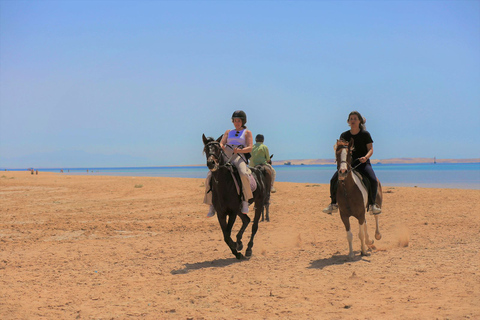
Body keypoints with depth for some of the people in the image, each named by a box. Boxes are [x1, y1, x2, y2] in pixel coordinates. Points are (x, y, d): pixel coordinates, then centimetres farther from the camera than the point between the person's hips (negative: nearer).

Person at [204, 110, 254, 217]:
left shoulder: (247, 133, 14)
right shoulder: (228, 132, 25)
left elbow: (250, 148, 0)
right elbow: (221, 144, 12)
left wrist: (240, 150, -20)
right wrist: (220, 147, -14)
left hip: (239, 157, -4)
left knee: (243, 174, -38)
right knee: (210, 177, -17)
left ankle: (245, 200, -24)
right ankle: (212, 205, -10)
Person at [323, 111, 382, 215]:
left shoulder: (365, 134, -1)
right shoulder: (344, 135, 6)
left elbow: (370, 149, -2)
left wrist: (366, 157, -23)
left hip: (363, 163, -2)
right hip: (348, 163, 2)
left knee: (373, 180, -27)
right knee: (333, 180, -15)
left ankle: (372, 204, -10)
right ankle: (333, 204, 0)